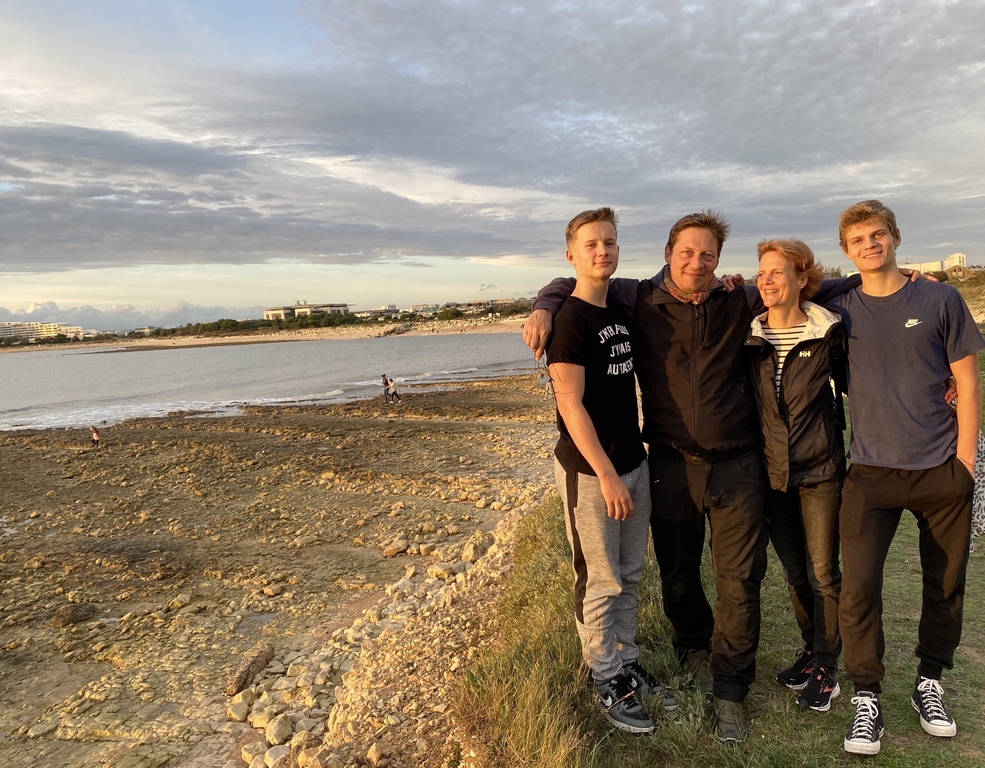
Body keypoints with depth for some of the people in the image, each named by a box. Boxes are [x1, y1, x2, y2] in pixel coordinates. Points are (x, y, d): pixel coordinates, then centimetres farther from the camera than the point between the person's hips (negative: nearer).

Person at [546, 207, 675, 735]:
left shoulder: (621, 311, 9)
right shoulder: (569, 319, -13)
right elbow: (570, 404, -17)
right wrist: (606, 475, -18)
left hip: (633, 464, 7)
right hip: (590, 472, -7)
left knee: (629, 577, 16)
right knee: (599, 583, 5)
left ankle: (627, 666, 32)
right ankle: (607, 684, 21)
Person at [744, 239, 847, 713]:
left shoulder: (829, 332, -7)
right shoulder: (748, 336, -1)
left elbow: (851, 385, 4)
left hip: (820, 469, -2)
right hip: (772, 472, 3)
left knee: (823, 571, 4)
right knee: (794, 571, 15)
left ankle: (826, 668, 21)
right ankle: (812, 650, 35)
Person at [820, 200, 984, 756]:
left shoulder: (940, 300, 0)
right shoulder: (841, 310, 2)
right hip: (872, 472, 0)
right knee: (859, 586, -9)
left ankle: (930, 684, 34)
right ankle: (867, 698, 9)